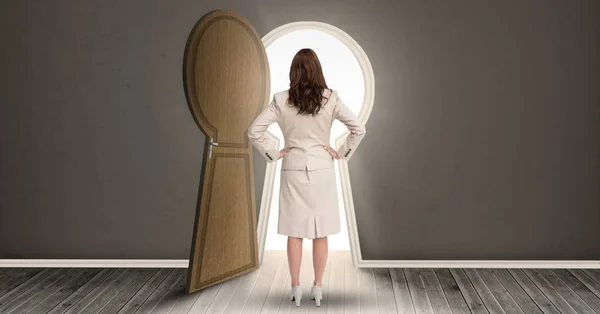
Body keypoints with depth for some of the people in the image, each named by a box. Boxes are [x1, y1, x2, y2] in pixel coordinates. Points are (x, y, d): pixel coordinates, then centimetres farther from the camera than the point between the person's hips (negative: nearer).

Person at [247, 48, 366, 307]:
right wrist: (341, 153, 3)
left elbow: (254, 131, -6)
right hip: (322, 170, 0)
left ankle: (296, 288, 14)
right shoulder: (330, 99, -5)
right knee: (320, 232, 9)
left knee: (294, 232, 7)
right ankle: (317, 287, 16)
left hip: (293, 171, 0)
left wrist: (272, 155, 3)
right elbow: (359, 129, -6)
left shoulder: (281, 100, -5)